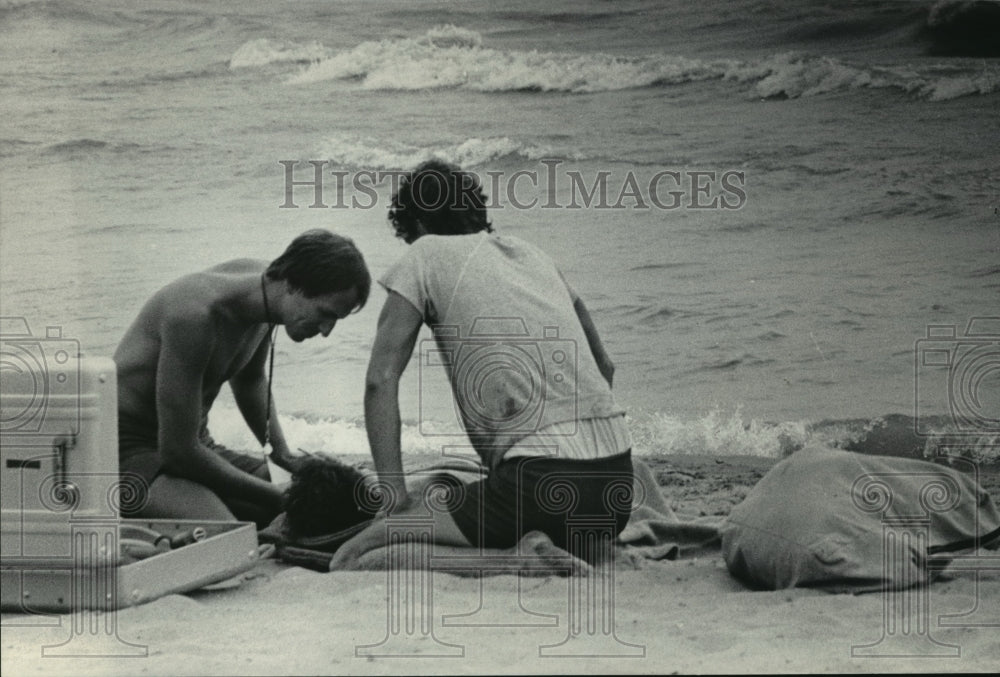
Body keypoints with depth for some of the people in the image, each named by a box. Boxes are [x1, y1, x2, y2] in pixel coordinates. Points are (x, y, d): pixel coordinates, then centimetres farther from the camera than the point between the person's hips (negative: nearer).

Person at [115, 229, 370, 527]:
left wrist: (282, 453, 6)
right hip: (126, 449, -8)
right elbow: (177, 452, -27)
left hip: (194, 444, 9)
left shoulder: (263, 278, -2)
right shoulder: (196, 315, -30)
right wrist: (279, 497, -22)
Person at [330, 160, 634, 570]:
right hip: (615, 477, 6)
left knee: (355, 561, -1)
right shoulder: (535, 256, 24)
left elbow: (381, 380, 0)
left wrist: (396, 500, 1)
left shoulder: (426, 256, 7)